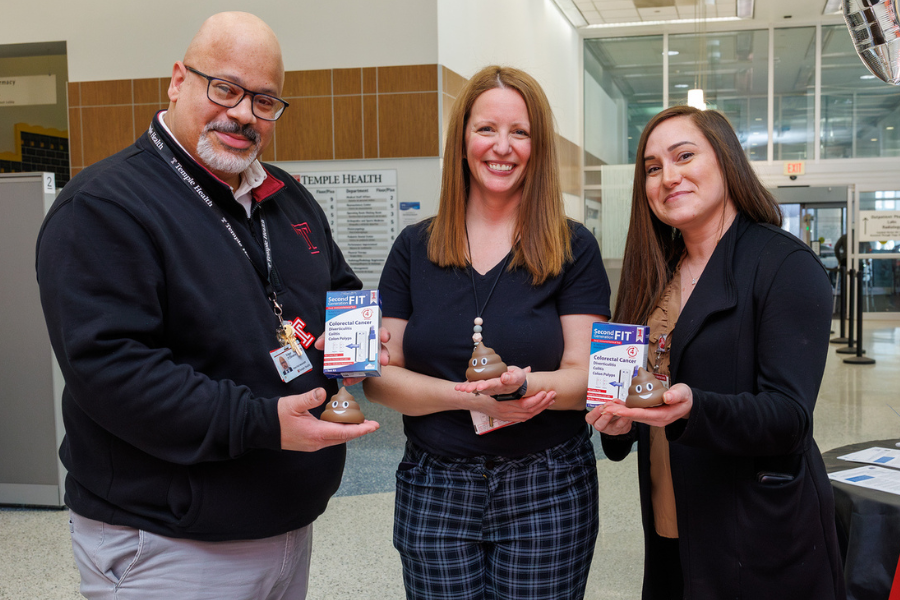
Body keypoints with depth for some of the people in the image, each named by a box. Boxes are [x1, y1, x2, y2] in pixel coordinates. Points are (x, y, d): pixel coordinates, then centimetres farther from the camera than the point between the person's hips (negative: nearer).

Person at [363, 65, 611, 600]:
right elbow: (380, 377, -2)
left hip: (546, 492, -1)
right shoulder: (415, 248, 3)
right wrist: (471, 396, -19)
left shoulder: (574, 249, -2)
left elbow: (584, 377, -6)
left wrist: (522, 385, -28)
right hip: (433, 490, 2)